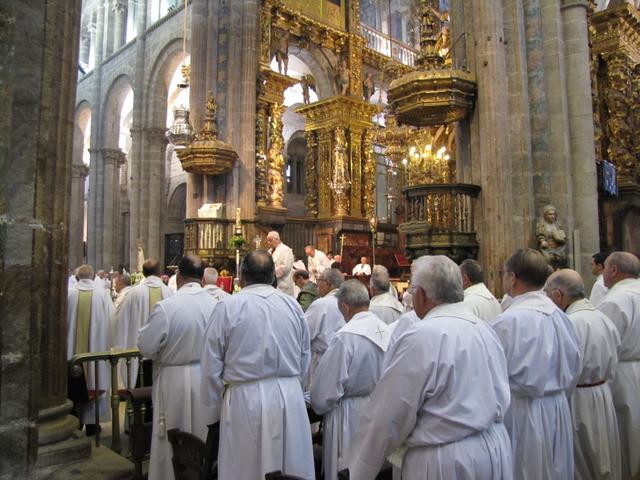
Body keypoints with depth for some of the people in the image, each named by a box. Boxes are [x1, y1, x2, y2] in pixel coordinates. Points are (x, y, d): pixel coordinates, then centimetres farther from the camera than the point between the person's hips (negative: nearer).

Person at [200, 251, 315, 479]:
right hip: (290, 398, 3)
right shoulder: (293, 305, 0)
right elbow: (305, 359, 7)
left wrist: (217, 407, 9)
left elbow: (212, 366, -4)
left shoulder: (227, 306, -9)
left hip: (246, 400, -3)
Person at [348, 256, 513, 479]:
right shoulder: (485, 329, 1)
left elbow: (386, 418, -18)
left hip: (445, 460, -7)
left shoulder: (419, 337, -22)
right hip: (496, 447, 8)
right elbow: (501, 399, 11)